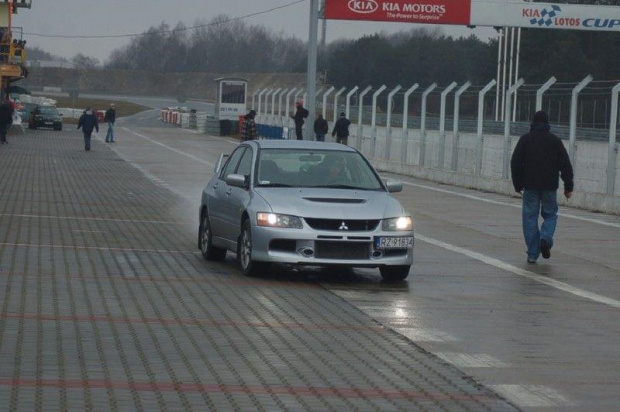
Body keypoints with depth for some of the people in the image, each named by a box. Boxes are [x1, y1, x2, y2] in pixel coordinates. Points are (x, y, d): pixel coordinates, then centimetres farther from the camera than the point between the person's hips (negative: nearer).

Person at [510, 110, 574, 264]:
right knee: (550, 214, 14)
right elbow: (566, 165, 3)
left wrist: (518, 185, 9)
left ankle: (532, 253, 0)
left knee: (530, 217, 4)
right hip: (550, 186, 0)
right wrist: (568, 187, 8)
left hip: (530, 186, 0)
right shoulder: (555, 140, 5)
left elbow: (515, 163, 2)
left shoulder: (525, 139, 3)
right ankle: (546, 238, -13)